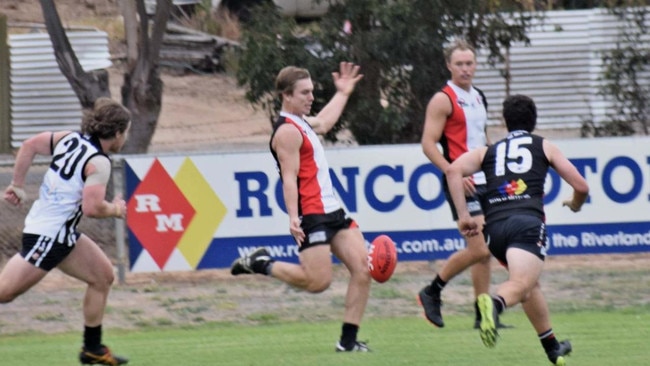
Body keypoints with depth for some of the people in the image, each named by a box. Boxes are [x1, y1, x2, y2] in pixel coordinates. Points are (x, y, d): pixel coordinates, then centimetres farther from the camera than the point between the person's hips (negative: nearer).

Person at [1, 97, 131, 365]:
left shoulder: (70, 139, 6)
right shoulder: (98, 163, -18)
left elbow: (29, 146, 11)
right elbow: (92, 208, -28)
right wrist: (115, 210, -7)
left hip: (63, 235, 10)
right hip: (48, 237, -10)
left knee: (103, 275, 13)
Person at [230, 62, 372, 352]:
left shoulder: (302, 124, 19)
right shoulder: (288, 132, -11)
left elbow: (324, 121, 44)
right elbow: (289, 178, -19)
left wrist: (342, 93, 53)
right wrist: (293, 218, -28)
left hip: (332, 211, 9)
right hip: (311, 216, -9)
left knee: (363, 268, -2)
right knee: (318, 281, -17)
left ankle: (348, 340, 1)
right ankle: (263, 264, 5)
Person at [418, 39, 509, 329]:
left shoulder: (479, 98, 17)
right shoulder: (443, 100, -8)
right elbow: (428, 144, -13)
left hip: (484, 182, 8)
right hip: (463, 184, -8)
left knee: (483, 252, 7)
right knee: (478, 249, -15)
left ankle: (483, 315, 10)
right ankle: (432, 292, 1)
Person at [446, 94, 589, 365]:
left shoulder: (488, 151, 25)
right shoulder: (545, 147, 21)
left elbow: (454, 170, 6)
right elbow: (581, 187, 17)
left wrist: (464, 216, 6)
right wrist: (575, 205, 40)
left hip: (494, 227, 4)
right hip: (527, 222, -4)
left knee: (529, 283, 26)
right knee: (521, 284, -22)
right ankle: (495, 303, -55)